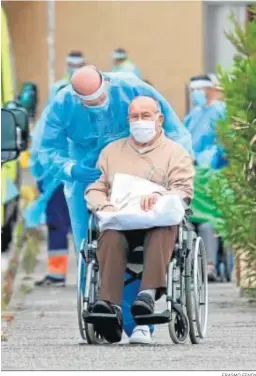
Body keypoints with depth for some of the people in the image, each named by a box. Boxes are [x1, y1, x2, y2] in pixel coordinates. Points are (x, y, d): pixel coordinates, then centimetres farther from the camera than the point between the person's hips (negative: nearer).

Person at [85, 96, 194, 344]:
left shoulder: (176, 154, 19)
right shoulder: (112, 151, 27)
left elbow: (183, 190, 2)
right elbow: (94, 190, 18)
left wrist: (160, 197, -21)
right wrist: (104, 206, -6)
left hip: (159, 223, -1)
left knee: (163, 230, -39)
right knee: (110, 237, -36)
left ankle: (148, 294, -55)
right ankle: (111, 307, -52)